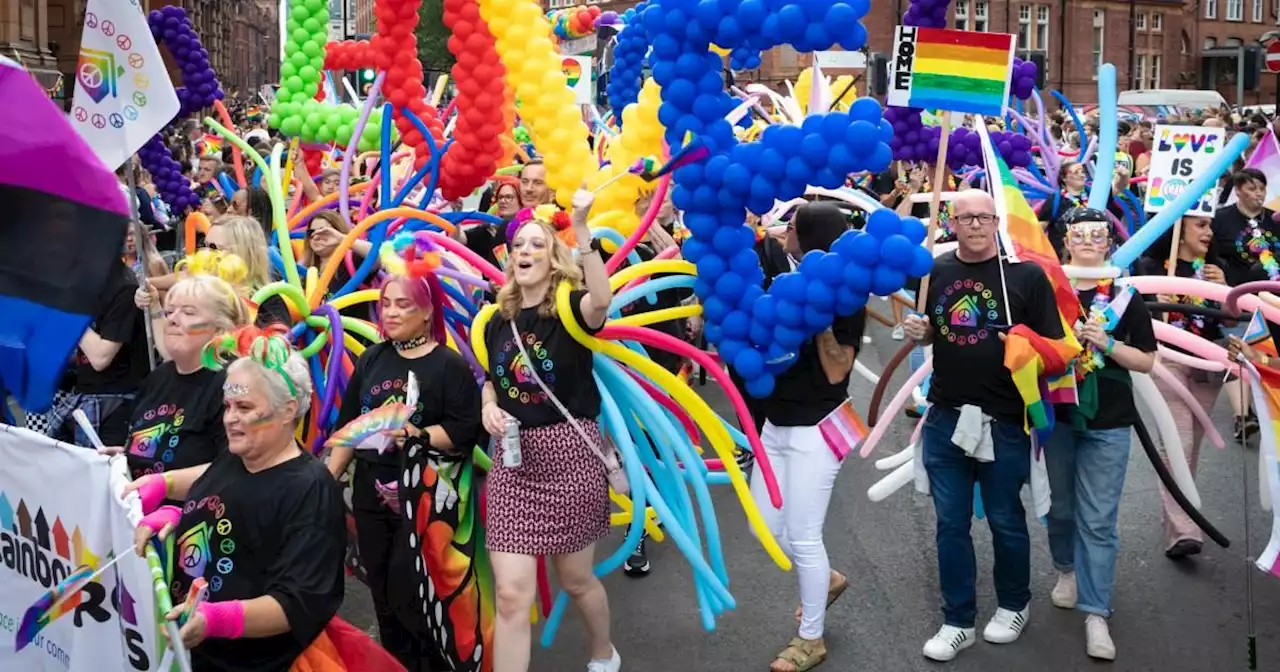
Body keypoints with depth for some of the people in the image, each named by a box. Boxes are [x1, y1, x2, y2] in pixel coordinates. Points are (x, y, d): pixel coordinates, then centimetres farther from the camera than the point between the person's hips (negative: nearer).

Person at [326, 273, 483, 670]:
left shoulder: (451, 366, -7)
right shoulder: (371, 360, 9)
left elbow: (463, 432, -15)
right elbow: (348, 428, 12)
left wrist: (415, 436, -25)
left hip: (423, 499, -5)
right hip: (371, 495, 6)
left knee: (414, 597, -6)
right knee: (384, 598, 12)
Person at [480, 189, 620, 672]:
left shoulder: (570, 308, -8)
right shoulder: (498, 321, 7)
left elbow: (602, 302, -33)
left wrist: (581, 232, -43)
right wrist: (489, 406, -1)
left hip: (568, 454, -3)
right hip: (512, 460, 3)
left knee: (575, 579, 14)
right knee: (511, 593, -3)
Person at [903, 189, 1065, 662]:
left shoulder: (1026, 274, -8)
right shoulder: (935, 271, 4)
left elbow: (1053, 345, -5)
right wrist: (916, 331, -5)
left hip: (1005, 421, -3)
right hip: (944, 418, 4)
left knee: (1005, 520, 13)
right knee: (950, 523, 10)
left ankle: (1015, 606, 36)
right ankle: (957, 621, 23)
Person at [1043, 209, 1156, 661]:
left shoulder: (1124, 296, -1)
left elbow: (1147, 362, -1)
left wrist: (1107, 343, -16)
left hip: (1107, 424, -1)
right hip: (1056, 417, 2)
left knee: (1098, 520, -3)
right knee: (1060, 507, 15)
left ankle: (1096, 615, 1)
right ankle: (1067, 569, 42)